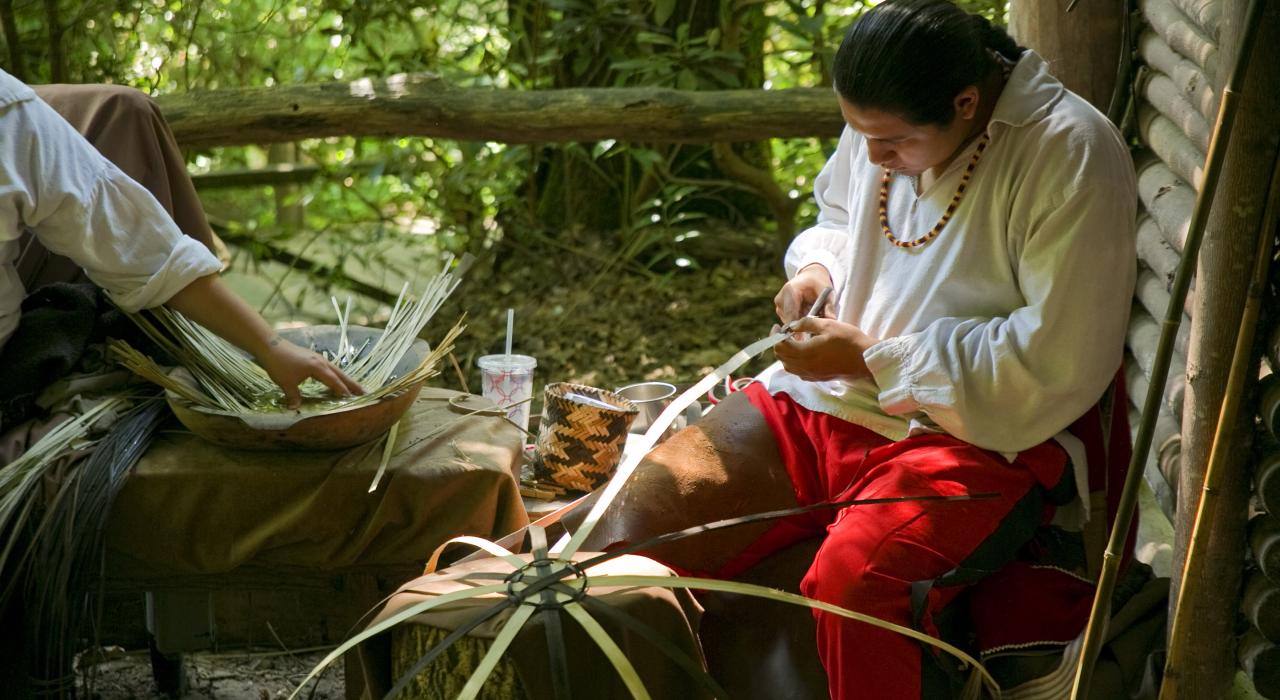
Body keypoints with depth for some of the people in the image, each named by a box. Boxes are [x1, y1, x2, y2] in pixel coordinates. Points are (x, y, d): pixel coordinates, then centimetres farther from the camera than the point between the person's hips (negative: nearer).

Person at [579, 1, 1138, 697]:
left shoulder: (1071, 154, -17)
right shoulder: (882, 121, 5)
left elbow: (1059, 362, -21)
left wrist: (873, 359, -16)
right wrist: (816, 268, 2)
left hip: (980, 431, -6)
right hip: (824, 403, 6)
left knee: (853, 577, -35)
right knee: (638, 517, -14)